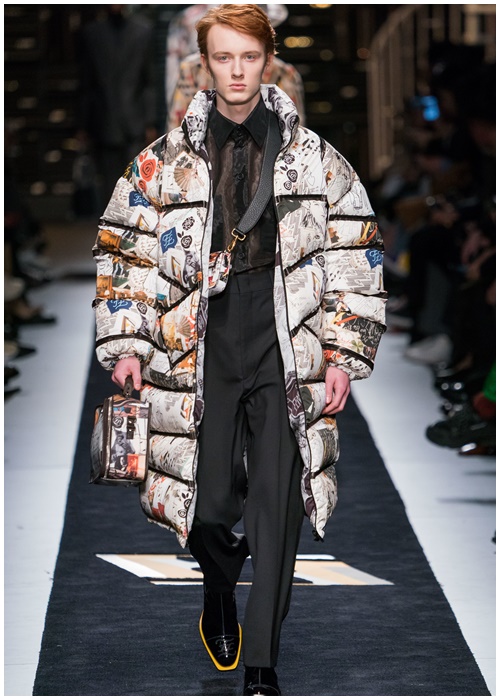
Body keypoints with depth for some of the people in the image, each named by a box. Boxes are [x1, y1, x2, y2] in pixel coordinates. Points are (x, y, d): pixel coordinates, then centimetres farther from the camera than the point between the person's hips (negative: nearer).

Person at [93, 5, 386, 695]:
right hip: (201, 360, 0)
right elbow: (123, 251, 10)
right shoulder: (166, 160, 5)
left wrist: (343, 355, 1)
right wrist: (128, 346, 2)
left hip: (285, 362, 0)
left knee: (276, 513, -3)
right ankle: (220, 582, 36)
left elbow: (356, 256, 7)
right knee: (207, 509, 1)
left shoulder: (312, 157, 5)